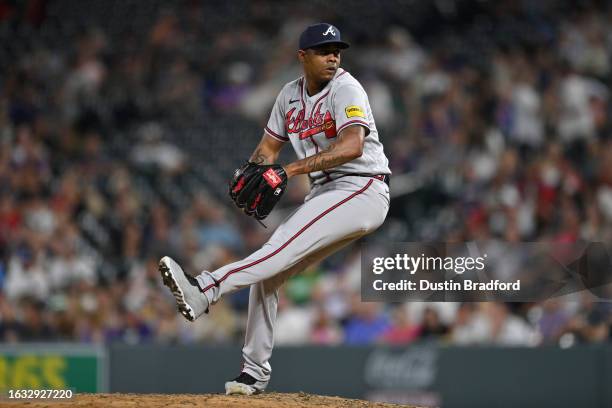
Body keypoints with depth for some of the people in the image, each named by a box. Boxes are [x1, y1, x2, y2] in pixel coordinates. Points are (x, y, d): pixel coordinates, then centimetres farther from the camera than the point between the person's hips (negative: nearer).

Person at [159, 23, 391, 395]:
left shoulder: (345, 89, -13)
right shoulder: (291, 95, 11)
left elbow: (352, 145, -30)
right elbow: (269, 146, 20)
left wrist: (289, 171, -35)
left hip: (363, 191, -8)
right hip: (324, 195, 8)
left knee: (285, 247, -26)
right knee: (267, 273, 3)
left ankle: (204, 291, -39)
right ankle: (255, 372, 10)